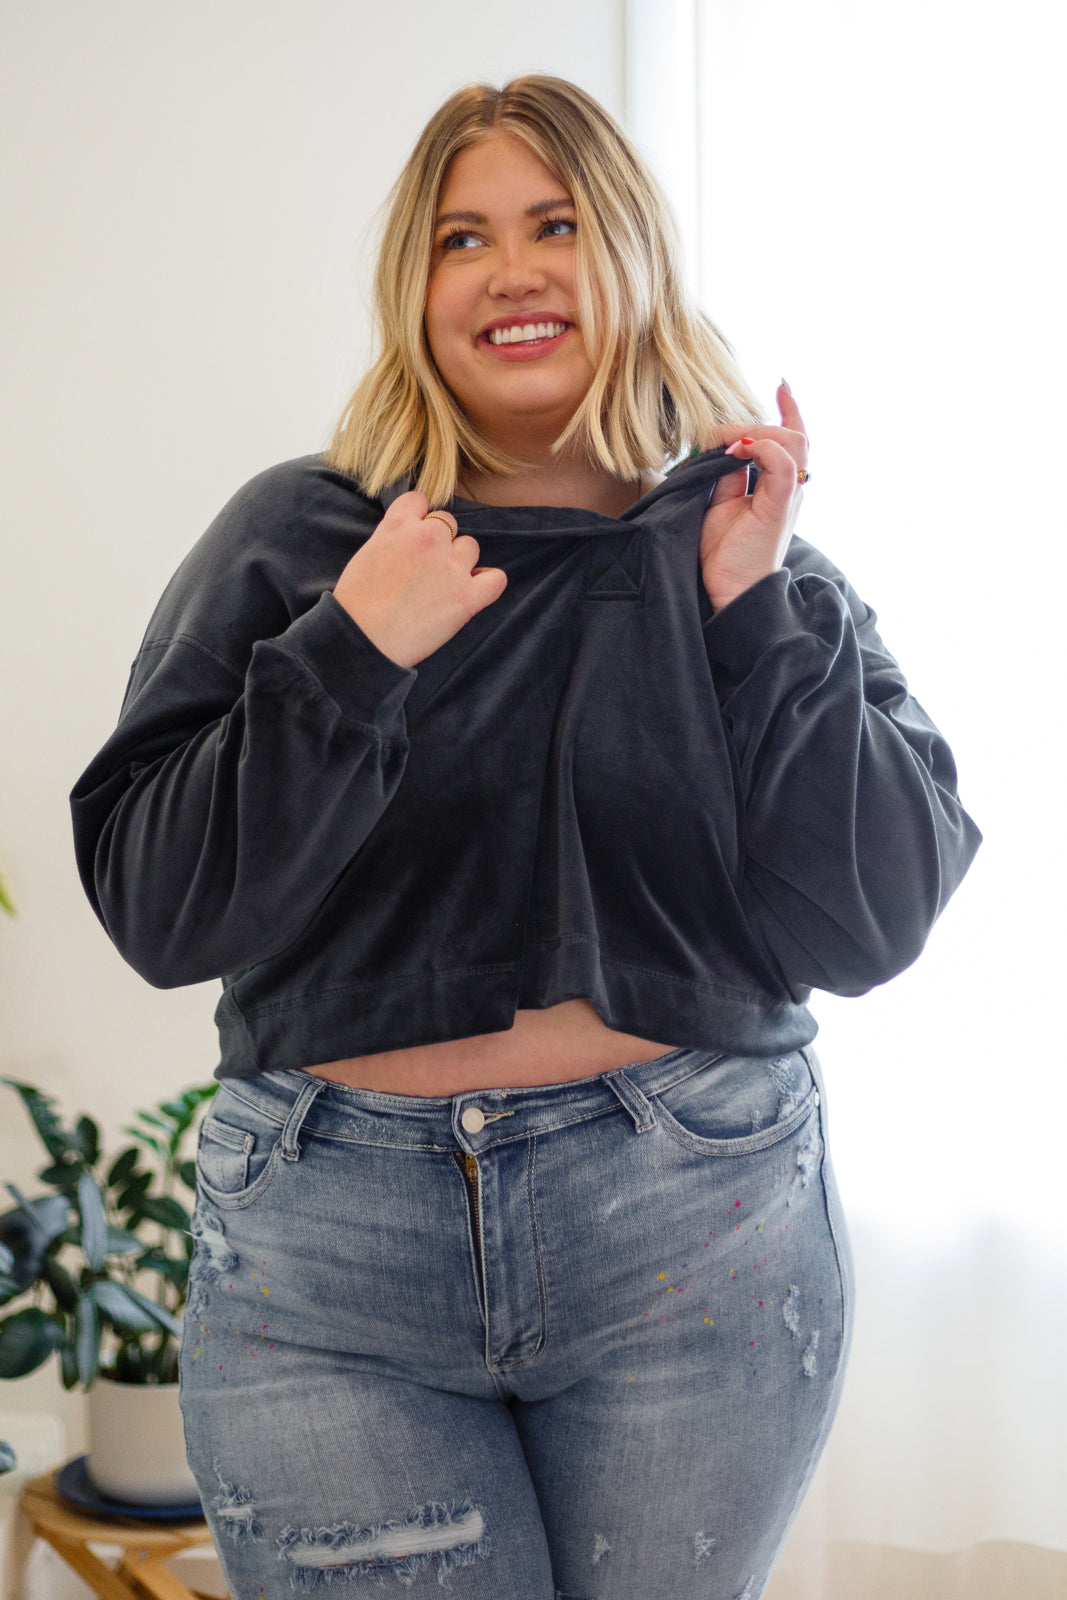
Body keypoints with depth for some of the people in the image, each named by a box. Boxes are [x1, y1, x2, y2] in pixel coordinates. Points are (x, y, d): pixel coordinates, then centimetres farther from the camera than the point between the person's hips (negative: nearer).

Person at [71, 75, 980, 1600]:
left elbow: (870, 928, -3)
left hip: (700, 1240, 1)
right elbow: (152, 910, -5)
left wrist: (755, 615, -11)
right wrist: (347, 657, -16)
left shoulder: (751, 548, 5)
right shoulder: (294, 536, 2)